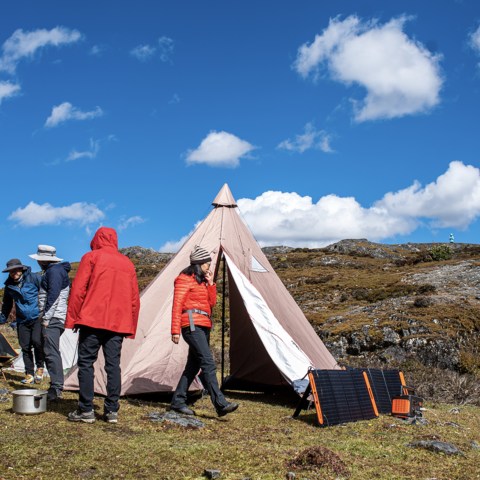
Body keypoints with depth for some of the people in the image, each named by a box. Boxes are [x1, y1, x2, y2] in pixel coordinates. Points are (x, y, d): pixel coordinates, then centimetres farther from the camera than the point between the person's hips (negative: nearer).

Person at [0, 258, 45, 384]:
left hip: (37, 317, -4)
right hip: (22, 321, 5)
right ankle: (29, 374, 13)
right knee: (25, 347, 2)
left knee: (37, 341, -22)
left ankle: (40, 367, 0)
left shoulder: (34, 278, -6)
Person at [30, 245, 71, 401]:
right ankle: (56, 386, 16)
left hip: (53, 318, -11)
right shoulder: (50, 271, 22)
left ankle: (56, 388, -19)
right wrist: (45, 316, 23)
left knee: (51, 352, -16)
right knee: (50, 351, 12)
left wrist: (46, 318, -20)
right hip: (53, 318, 11)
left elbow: (53, 296, -20)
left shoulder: (54, 271, -12)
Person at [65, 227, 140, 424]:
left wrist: (72, 318, -1)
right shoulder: (127, 263, 15)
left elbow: (78, 289, -5)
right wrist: (131, 327, 18)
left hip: (92, 319, -4)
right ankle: (112, 410, 6)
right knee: (113, 364, 6)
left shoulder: (91, 257, 2)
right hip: (118, 323, 4)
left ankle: (86, 410, 1)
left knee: (86, 363, 2)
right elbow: (134, 298, 15)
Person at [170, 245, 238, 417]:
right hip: (192, 325, -9)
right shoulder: (185, 279, -6)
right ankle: (220, 404, -22)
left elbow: (212, 302, 16)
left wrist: (210, 283, 4)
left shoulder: (202, 280, 20)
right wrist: (175, 330, -15)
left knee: (193, 365, 9)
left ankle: (178, 402, 17)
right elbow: (177, 305, -10)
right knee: (208, 363, -17)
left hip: (203, 327, 9)